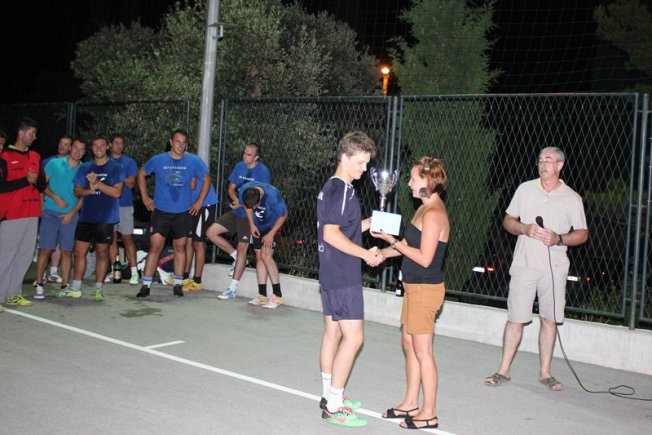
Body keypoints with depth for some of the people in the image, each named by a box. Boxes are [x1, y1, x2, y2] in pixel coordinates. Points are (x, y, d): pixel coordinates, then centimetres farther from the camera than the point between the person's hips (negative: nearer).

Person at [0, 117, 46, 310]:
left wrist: (36, 180, -8)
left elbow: (42, 185, 13)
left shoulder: (35, 157, 15)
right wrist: (26, 180, -14)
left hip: (32, 213, 6)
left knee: (25, 255, 6)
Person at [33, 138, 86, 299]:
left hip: (70, 215, 2)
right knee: (45, 249, -4)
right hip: (51, 212, -1)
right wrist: (56, 198, -12)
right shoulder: (54, 164, 2)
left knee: (67, 251, 4)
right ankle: (39, 284, 3)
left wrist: (72, 212, -7)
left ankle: (64, 285, 11)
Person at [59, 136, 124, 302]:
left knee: (102, 254, 3)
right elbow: (77, 191, 9)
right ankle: (75, 288, 18)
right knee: (79, 252, 7)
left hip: (105, 218, -4)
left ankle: (98, 290, 11)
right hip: (86, 217, 4)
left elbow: (117, 192, -10)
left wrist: (97, 183, -17)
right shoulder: (85, 168, 11)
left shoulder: (115, 168, -1)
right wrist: (90, 190, -12)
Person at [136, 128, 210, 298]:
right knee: (155, 247, -4)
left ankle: (178, 285, 22)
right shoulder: (158, 160, -4)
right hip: (161, 212, -1)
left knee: (180, 248, 10)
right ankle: (146, 285, 3)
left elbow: (206, 179, 9)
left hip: (183, 213, 1)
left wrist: (200, 201, 4)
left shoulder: (194, 161, -4)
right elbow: (141, 174, 12)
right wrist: (145, 197, 7)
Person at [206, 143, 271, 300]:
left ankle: (233, 288, 4)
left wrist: (242, 204, -21)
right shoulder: (239, 166, 5)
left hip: (249, 215, -7)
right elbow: (231, 188, 8)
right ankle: (235, 256, 15)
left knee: (242, 249, -3)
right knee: (211, 232, -3)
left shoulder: (262, 171, -12)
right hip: (235, 212, 7)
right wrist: (236, 200, -13)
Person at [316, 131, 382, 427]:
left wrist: (368, 223, 9)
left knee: (333, 333, 14)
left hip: (331, 274, 10)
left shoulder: (330, 188, 13)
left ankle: (329, 395, 24)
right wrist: (366, 254, -18)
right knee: (353, 337, -7)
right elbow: (331, 234, -22)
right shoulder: (342, 191, -17)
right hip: (344, 277, -10)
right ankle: (333, 407, -3)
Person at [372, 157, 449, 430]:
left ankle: (429, 414, 10)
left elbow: (425, 258, -22)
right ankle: (411, 404, 28)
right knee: (409, 344, 16)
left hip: (425, 289, -10)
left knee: (422, 350, -1)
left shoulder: (433, 213, -18)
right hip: (414, 286, 10)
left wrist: (394, 242, -16)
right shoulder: (425, 209, 12)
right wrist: (382, 252, 10)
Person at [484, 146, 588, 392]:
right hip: (524, 264, 0)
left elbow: (582, 234, 5)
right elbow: (508, 221, 9)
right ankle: (504, 370, 12)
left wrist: (559, 239, -14)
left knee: (549, 319, 6)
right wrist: (524, 229, -12)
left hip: (554, 267, 0)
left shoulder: (572, 198, 2)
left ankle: (545, 372, 19)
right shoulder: (525, 189, 4)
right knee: (515, 319, 2)